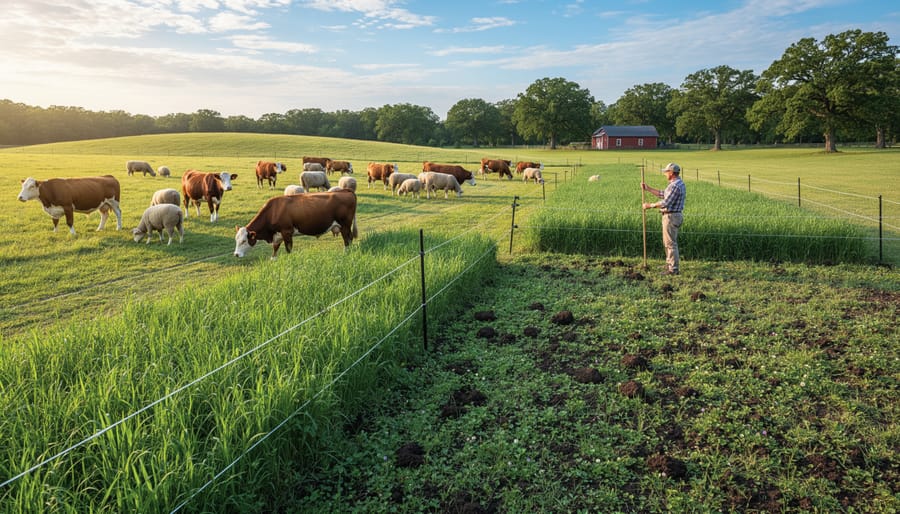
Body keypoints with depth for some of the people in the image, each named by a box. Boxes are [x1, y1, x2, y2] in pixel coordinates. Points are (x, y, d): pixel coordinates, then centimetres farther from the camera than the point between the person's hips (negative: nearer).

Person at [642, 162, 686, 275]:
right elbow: (662, 194, 21)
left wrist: (650, 205, -10)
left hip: (671, 216, -11)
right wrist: (647, 188, 22)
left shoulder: (675, 186, -21)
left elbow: (665, 203, -22)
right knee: (668, 242, 20)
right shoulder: (678, 183, 13)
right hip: (673, 216, 11)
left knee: (671, 244, -5)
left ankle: (673, 269, 0)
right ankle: (669, 264, 30)